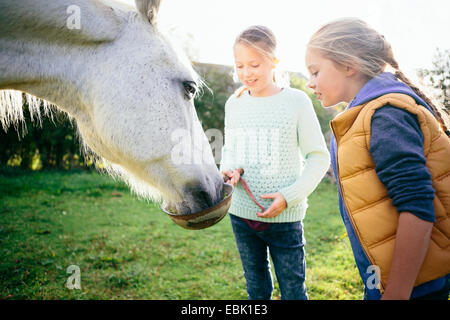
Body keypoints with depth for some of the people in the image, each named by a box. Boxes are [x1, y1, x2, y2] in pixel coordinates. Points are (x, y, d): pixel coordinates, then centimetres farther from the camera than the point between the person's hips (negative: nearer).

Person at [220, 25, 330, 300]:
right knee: (256, 289, 20)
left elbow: (319, 158, -6)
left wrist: (289, 196, -17)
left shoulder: (296, 101, -8)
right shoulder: (234, 103, 4)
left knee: (293, 291, 8)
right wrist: (228, 170, -7)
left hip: (285, 217, -4)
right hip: (241, 214, 4)